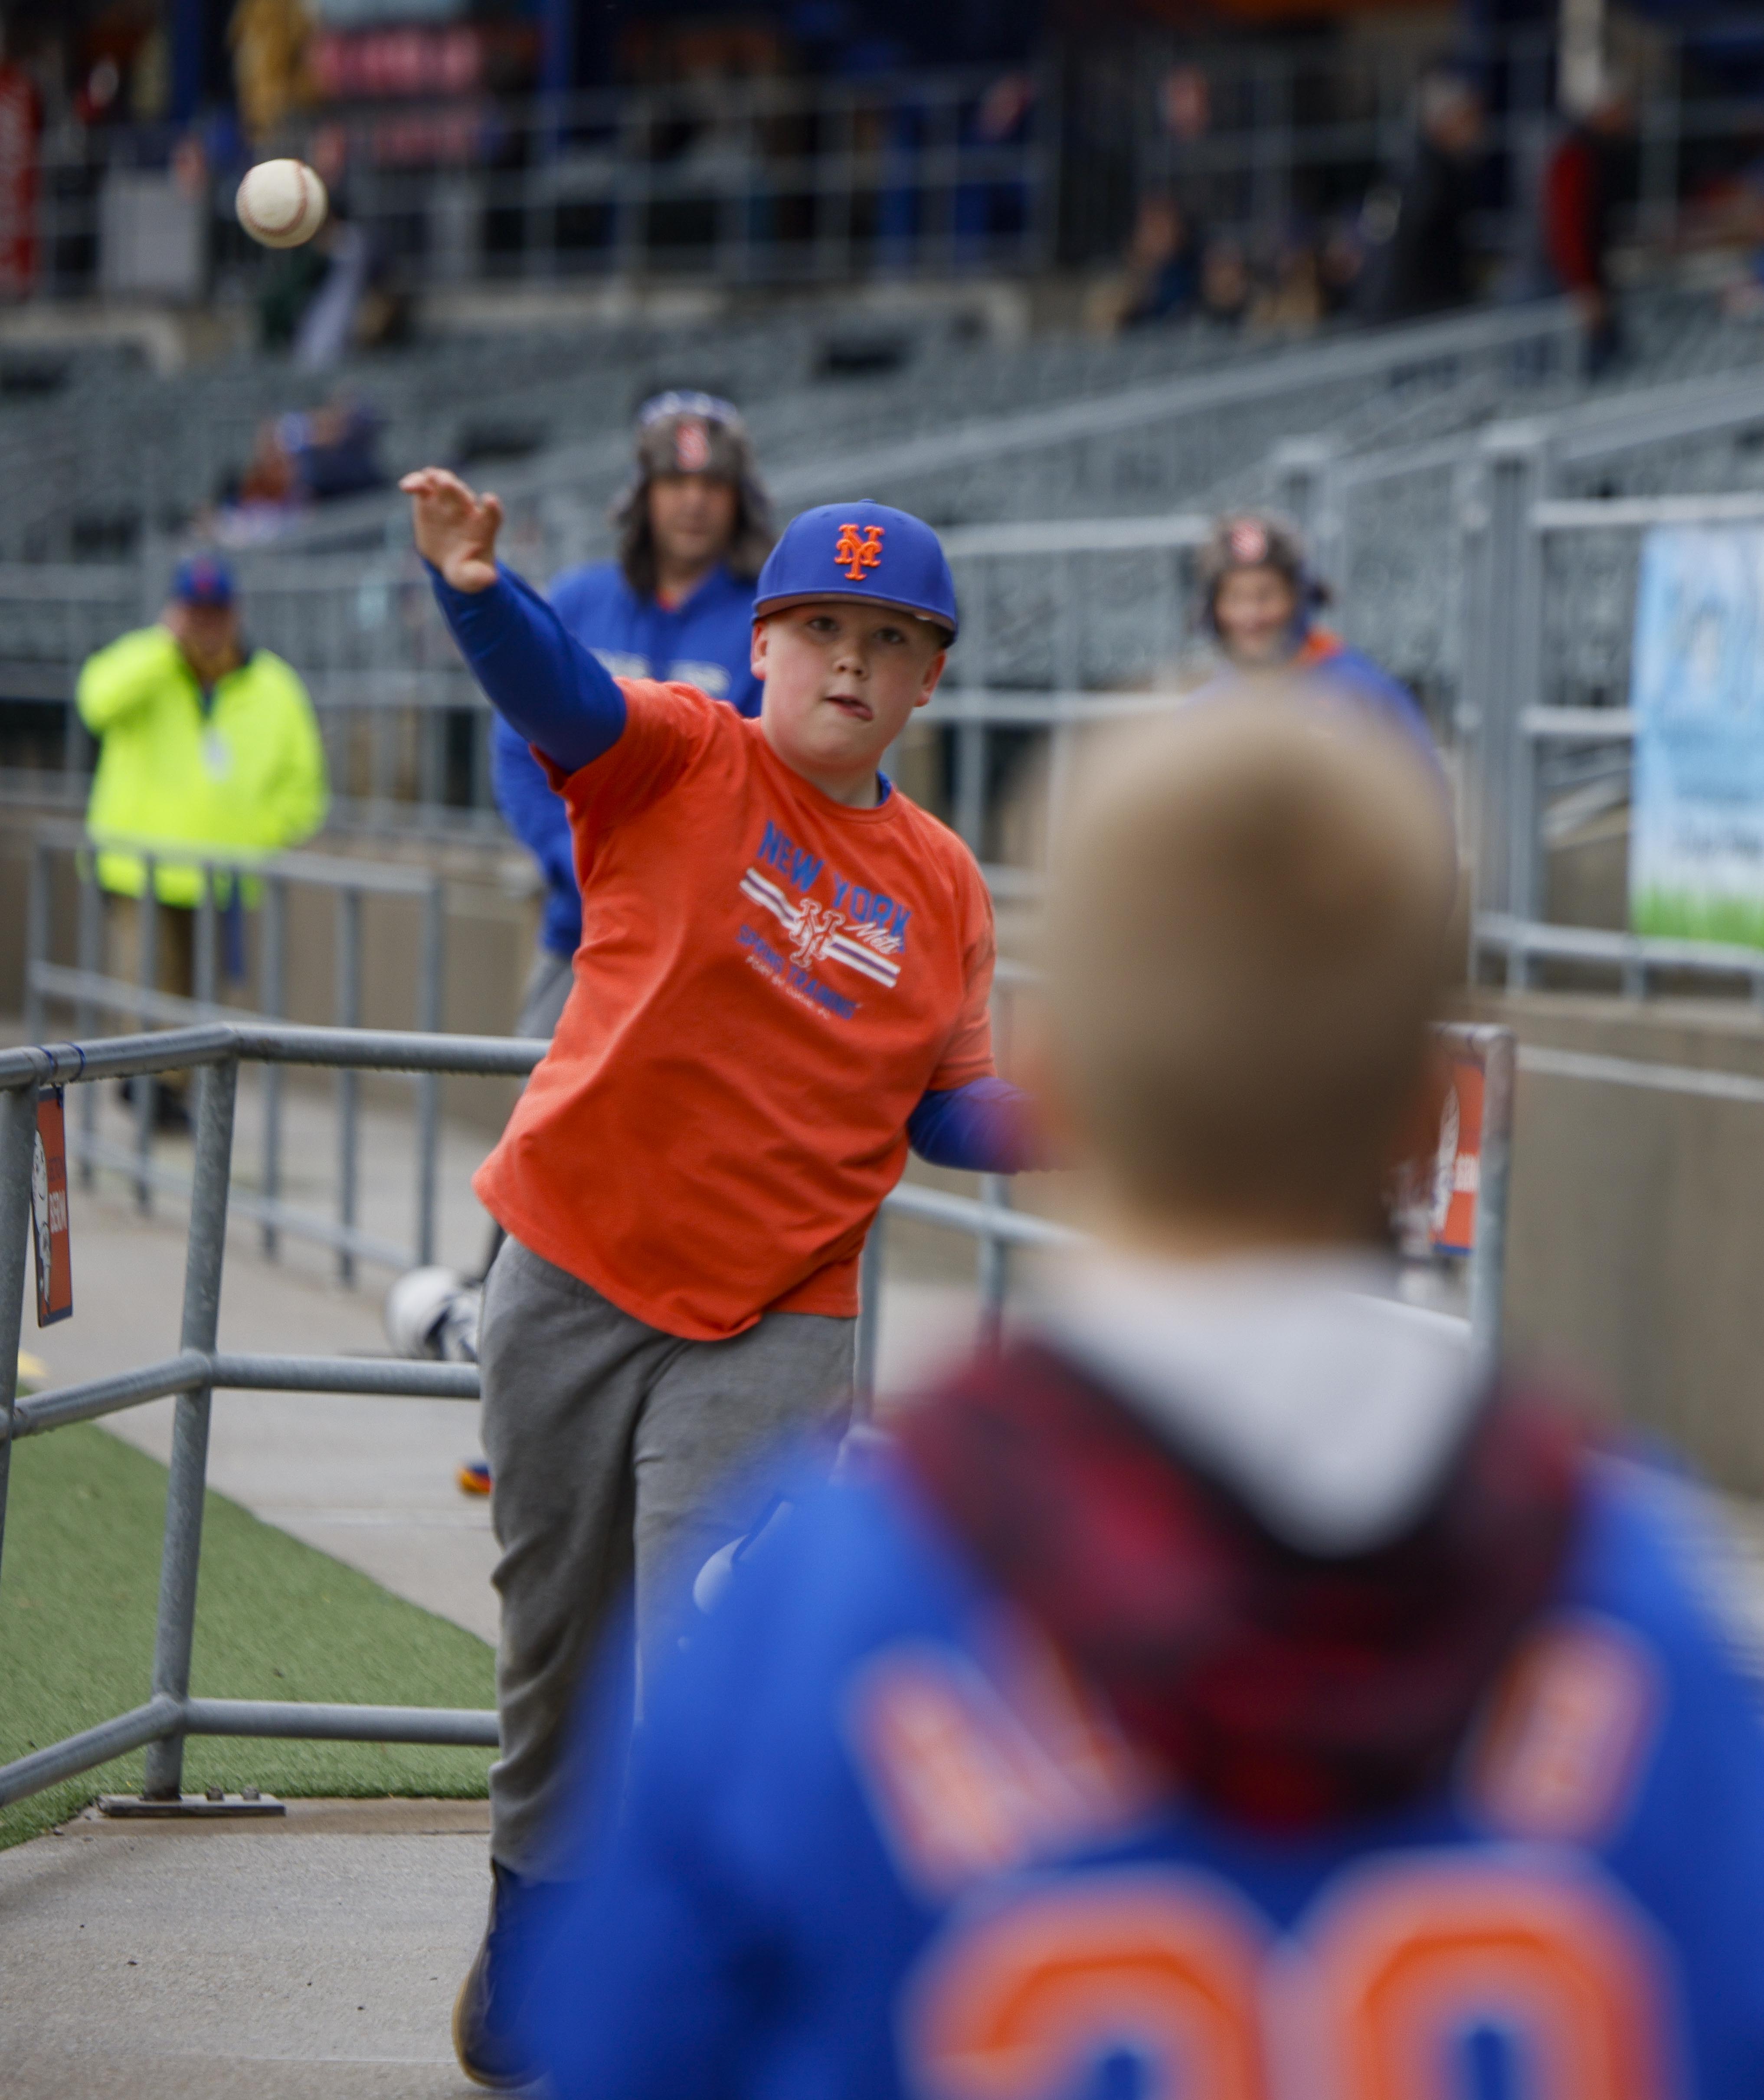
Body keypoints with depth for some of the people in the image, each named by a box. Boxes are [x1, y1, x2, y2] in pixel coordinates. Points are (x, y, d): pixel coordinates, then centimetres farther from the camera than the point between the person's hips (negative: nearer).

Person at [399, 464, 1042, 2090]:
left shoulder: (943, 886, 7)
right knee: (558, 1643, 12)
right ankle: (532, 1925, 34)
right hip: (572, 1274, -1)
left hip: (772, 1323, 1)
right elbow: (560, 693, -24)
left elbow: (947, 1114, 11)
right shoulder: (683, 762, -3)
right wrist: (477, 588, -45)